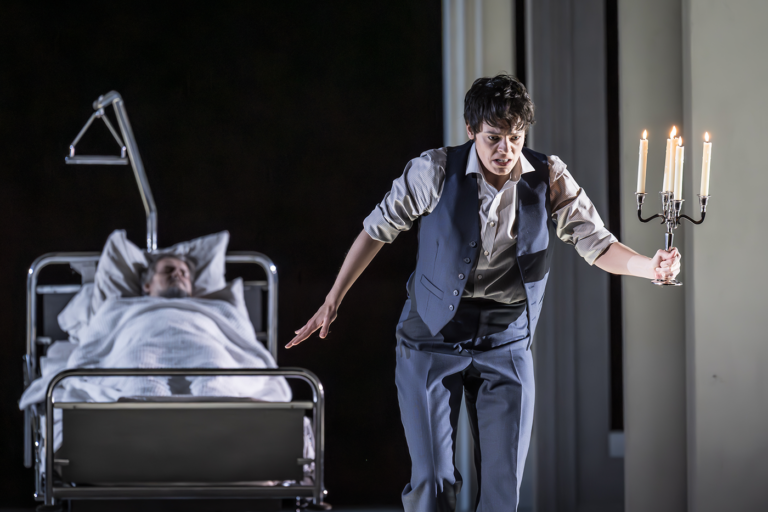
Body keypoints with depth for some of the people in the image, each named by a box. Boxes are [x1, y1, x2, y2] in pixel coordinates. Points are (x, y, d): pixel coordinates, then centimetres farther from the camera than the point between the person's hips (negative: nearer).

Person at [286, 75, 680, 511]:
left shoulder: (549, 180, -6)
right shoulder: (435, 172, -11)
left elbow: (599, 245, -4)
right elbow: (378, 229, 0)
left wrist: (651, 267, -24)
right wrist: (333, 301, 4)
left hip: (506, 344, 2)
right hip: (432, 339, -2)